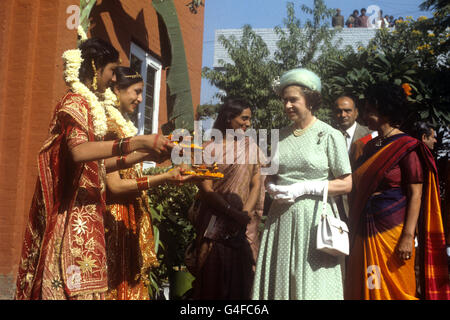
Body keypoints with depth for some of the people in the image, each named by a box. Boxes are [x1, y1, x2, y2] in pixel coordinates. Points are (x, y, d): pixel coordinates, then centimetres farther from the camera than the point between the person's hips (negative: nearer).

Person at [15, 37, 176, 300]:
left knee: (84, 284, 6)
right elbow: (78, 151, -27)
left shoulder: (88, 105, 20)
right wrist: (139, 142, -29)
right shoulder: (75, 102, -8)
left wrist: (143, 155, 18)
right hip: (74, 216, -9)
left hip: (86, 215, 9)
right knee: (76, 287, -10)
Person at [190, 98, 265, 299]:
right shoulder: (210, 148, 0)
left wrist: (246, 212, -12)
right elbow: (206, 190, -7)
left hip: (244, 229, 3)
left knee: (241, 280, 4)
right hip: (215, 227, -2)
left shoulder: (250, 147, 9)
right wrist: (234, 213, -15)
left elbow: (256, 183, 4)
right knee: (213, 281, 2)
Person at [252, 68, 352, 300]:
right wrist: (273, 189, -2)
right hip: (281, 218, 5)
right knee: (279, 281, 6)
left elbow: (346, 184, -6)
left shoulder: (329, 136, -3)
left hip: (314, 217, -5)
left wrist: (303, 188, -13)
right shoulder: (281, 135, 13)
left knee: (313, 285, -2)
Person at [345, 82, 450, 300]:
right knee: (364, 288, 10)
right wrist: (354, 229, 12)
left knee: (394, 290, 2)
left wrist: (408, 237, -20)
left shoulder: (407, 148, -9)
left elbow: (415, 195, -14)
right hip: (366, 231, 7)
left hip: (392, 230, -7)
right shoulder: (370, 146, 13)